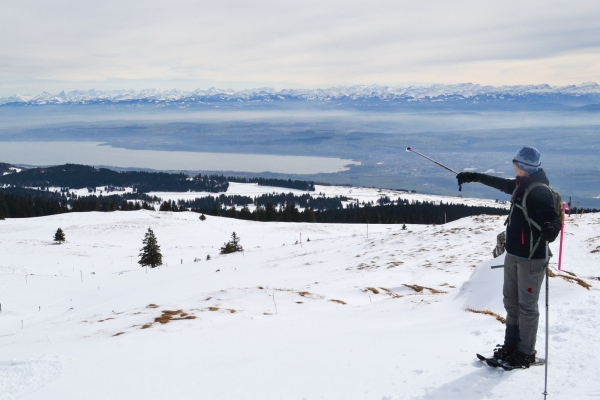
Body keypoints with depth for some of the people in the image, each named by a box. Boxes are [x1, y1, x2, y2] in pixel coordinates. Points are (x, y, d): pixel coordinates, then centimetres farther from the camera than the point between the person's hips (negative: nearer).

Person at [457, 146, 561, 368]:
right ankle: (511, 345, 26)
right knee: (511, 302, 15)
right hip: (513, 254, 9)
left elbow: (553, 218, -24)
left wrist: (551, 229, -47)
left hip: (531, 258, -9)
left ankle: (526, 353, 12)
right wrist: (475, 177, 34)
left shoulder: (540, 191, -19)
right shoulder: (522, 184, 8)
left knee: (527, 306, 0)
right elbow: (501, 184, 26)